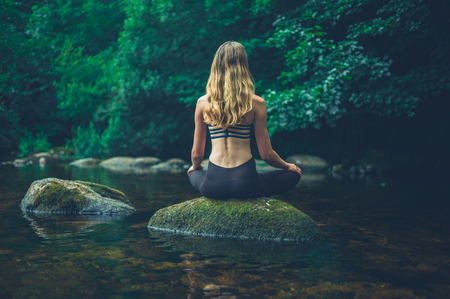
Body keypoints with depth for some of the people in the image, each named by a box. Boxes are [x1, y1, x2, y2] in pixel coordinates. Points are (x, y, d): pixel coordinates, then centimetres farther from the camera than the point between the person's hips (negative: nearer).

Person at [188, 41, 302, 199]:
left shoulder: (203, 103, -2)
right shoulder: (256, 103, -7)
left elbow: (197, 154, 6)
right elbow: (266, 155, -1)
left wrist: (195, 167, 31)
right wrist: (288, 166, 20)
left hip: (213, 185, 3)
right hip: (245, 183, -2)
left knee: (194, 173, 39)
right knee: (294, 174, 23)